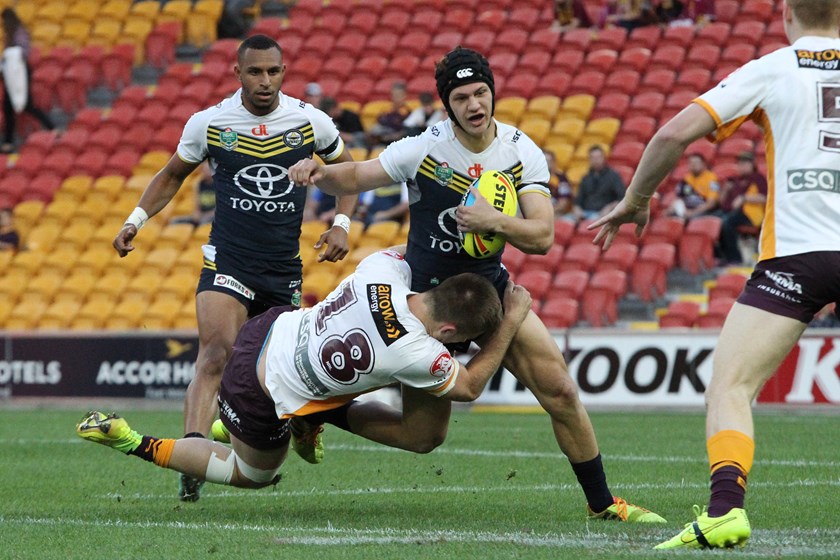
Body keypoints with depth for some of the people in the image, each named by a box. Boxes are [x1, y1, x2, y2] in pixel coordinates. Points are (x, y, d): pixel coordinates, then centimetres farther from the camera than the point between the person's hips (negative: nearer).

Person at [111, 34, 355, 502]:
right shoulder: (209, 123, -2)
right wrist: (137, 219, 3)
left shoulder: (310, 121, -1)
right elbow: (173, 175, 15)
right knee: (216, 354, -23)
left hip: (285, 268, 3)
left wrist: (342, 225, 0)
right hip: (227, 264, -3)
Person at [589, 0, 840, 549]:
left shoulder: (770, 70, 3)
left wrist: (634, 201, 11)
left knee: (729, 386, -5)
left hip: (794, 252, -3)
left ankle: (726, 508, -27)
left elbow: (675, 133, -2)